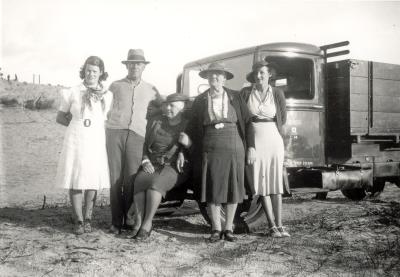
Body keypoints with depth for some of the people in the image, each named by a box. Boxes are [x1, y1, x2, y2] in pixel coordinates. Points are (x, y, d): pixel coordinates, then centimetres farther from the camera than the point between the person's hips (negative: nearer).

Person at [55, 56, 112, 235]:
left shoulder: (107, 95, 6)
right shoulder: (72, 93, 3)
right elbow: (60, 118, 10)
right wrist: (77, 124, -2)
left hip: (96, 141, 1)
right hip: (75, 140, -1)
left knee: (93, 180, 1)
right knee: (75, 180, -2)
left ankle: (87, 218, 15)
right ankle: (78, 221, 7)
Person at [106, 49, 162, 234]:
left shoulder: (151, 90, 17)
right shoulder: (115, 86, 14)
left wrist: (153, 112, 6)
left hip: (137, 135, 0)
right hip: (115, 132, 0)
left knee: (131, 180, -4)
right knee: (115, 179, -1)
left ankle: (130, 220, 6)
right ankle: (115, 222, 4)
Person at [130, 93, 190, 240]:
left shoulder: (187, 126, 7)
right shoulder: (155, 123, 17)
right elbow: (145, 145, 17)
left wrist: (182, 152, -10)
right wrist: (145, 161, 0)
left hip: (175, 167, -4)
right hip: (153, 165, 4)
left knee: (156, 182, -34)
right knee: (140, 180, -29)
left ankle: (147, 222, -30)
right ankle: (139, 220, -27)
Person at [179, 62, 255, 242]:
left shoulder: (235, 98, 5)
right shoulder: (200, 100, 7)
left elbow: (247, 122, 5)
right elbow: (193, 124, 11)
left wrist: (251, 146, -2)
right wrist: (186, 136, -10)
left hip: (233, 149, 0)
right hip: (210, 150, 0)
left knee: (233, 187, 1)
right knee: (212, 189, -1)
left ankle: (228, 228, 13)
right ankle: (216, 229, 9)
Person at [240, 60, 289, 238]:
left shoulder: (277, 93, 3)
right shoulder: (245, 92, 1)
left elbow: (282, 118, 9)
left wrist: (266, 129, 7)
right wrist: (256, 129, 5)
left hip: (273, 140, 0)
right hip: (253, 141, 0)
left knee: (275, 183, 1)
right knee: (261, 183, 0)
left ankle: (279, 225, 6)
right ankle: (272, 226, 6)